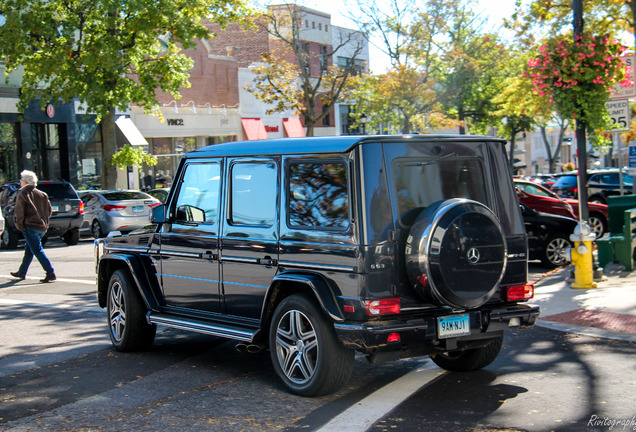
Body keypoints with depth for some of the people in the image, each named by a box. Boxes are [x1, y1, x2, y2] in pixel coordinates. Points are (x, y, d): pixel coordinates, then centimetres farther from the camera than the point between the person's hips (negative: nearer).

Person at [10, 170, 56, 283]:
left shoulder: (22, 194, -5)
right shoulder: (42, 194, 14)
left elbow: (18, 212, -11)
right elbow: (49, 210, 13)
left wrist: (19, 225, -2)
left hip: (30, 227, -8)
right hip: (42, 227, 8)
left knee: (37, 250, -10)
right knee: (28, 250, 20)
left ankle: (50, 273, -20)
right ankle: (22, 272, 31)